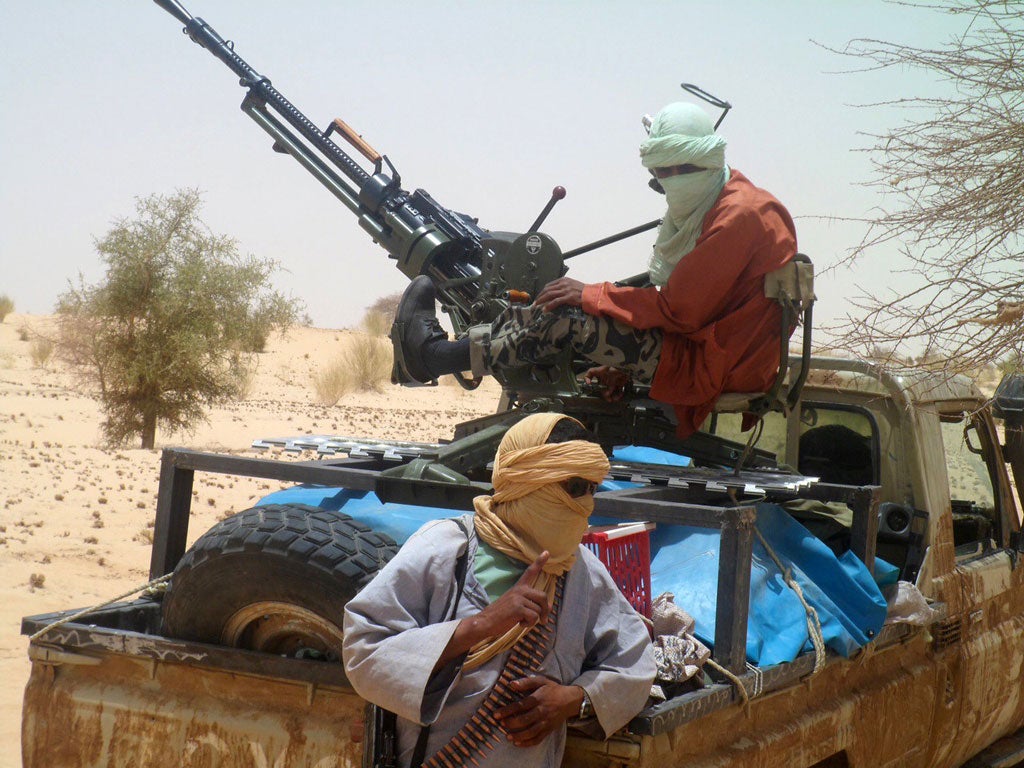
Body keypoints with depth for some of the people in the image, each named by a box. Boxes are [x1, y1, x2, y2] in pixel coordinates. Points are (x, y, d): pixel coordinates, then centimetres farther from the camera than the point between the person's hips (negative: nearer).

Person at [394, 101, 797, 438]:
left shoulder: (740, 217, -18)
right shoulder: (705, 207, 15)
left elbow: (680, 309, -22)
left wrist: (592, 295, -15)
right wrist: (624, 363, 5)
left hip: (716, 366, -10)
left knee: (569, 316, -17)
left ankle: (438, 354, -8)